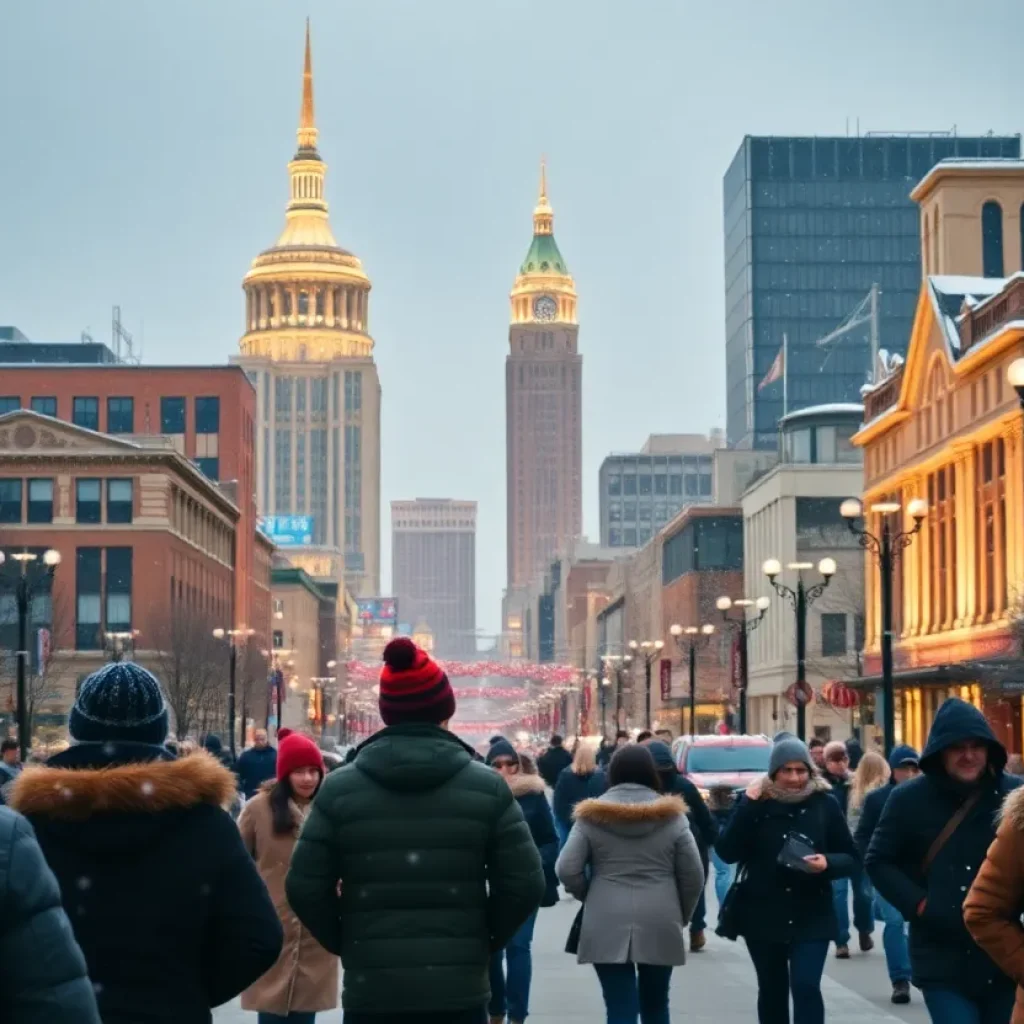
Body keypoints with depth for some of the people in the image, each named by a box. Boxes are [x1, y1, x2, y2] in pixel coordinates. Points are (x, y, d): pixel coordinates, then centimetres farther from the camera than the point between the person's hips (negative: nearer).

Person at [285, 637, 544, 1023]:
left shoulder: (339, 788, 1)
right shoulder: (487, 787, 0)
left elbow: (305, 887, -2)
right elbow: (524, 885, -3)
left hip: (371, 990, 0)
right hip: (459, 989, 0)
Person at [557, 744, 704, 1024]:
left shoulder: (591, 817, 0)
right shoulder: (672, 816, 2)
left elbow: (567, 870, -4)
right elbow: (693, 876, 2)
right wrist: (681, 915, 16)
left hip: (606, 924, -1)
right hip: (660, 924, 1)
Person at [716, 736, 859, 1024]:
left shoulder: (824, 803, -3)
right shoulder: (757, 802, -3)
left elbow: (851, 858, 1)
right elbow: (727, 852, -11)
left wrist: (827, 863, -22)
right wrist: (747, 806, -19)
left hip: (812, 916, -1)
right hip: (763, 915, 2)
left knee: (806, 987, -14)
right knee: (772, 991, 14)